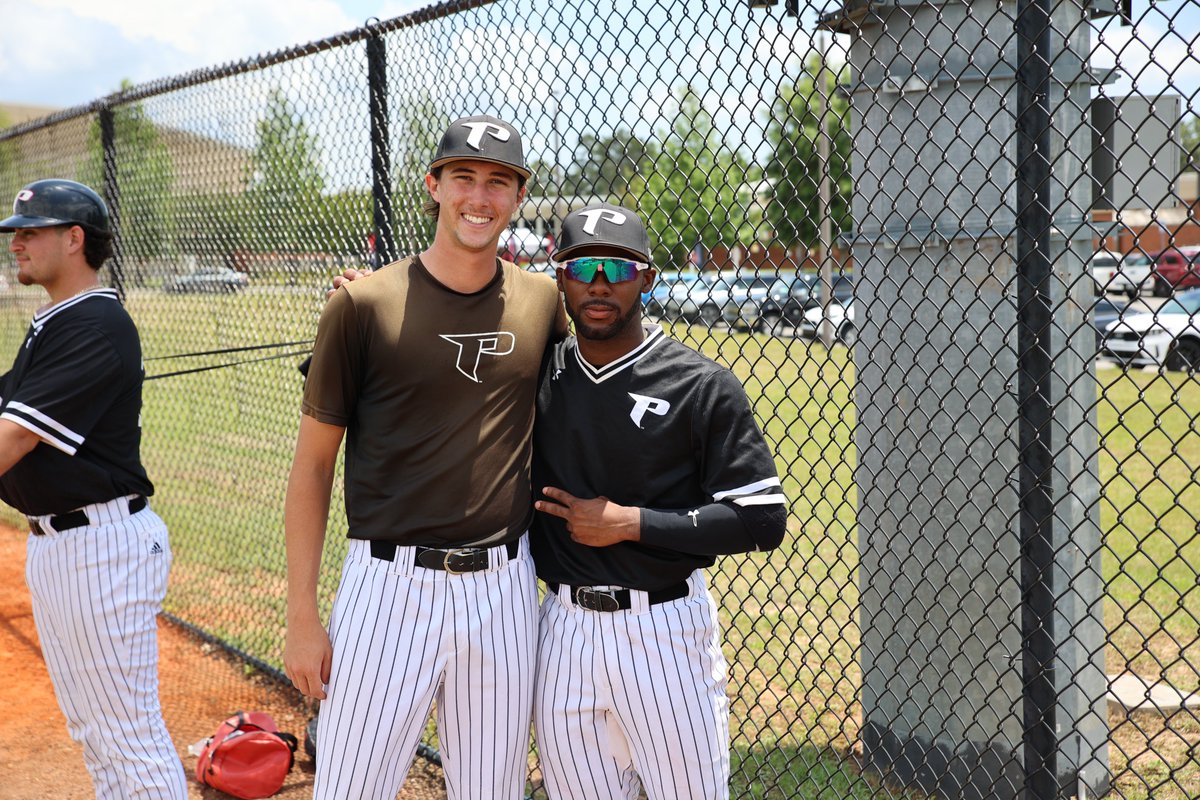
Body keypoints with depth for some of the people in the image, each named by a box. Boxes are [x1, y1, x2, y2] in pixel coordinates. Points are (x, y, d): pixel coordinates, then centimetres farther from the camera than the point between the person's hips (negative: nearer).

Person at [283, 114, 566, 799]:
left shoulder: (544, 302, 4)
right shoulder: (364, 305, -6)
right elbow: (313, 466, -2)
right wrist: (302, 619, -4)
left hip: (504, 590, 3)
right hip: (390, 587, -3)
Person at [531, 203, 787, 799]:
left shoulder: (703, 386, -8)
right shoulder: (535, 375, 4)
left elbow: (763, 520, -11)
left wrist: (630, 522, -15)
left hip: (664, 631, -3)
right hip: (563, 630, 4)